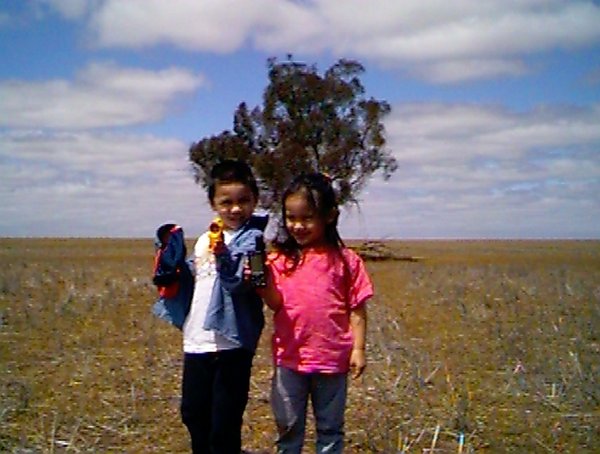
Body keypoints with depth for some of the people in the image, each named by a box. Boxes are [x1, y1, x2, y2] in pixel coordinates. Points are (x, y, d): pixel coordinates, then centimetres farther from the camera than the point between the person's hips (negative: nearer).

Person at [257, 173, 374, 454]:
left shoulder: (346, 260, -4)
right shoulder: (280, 260, 0)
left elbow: (357, 310, -1)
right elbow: (275, 304, -8)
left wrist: (358, 349, -5)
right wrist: (262, 280, -24)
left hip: (332, 360, -1)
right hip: (290, 359, 1)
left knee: (330, 430, 15)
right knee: (288, 427, 15)